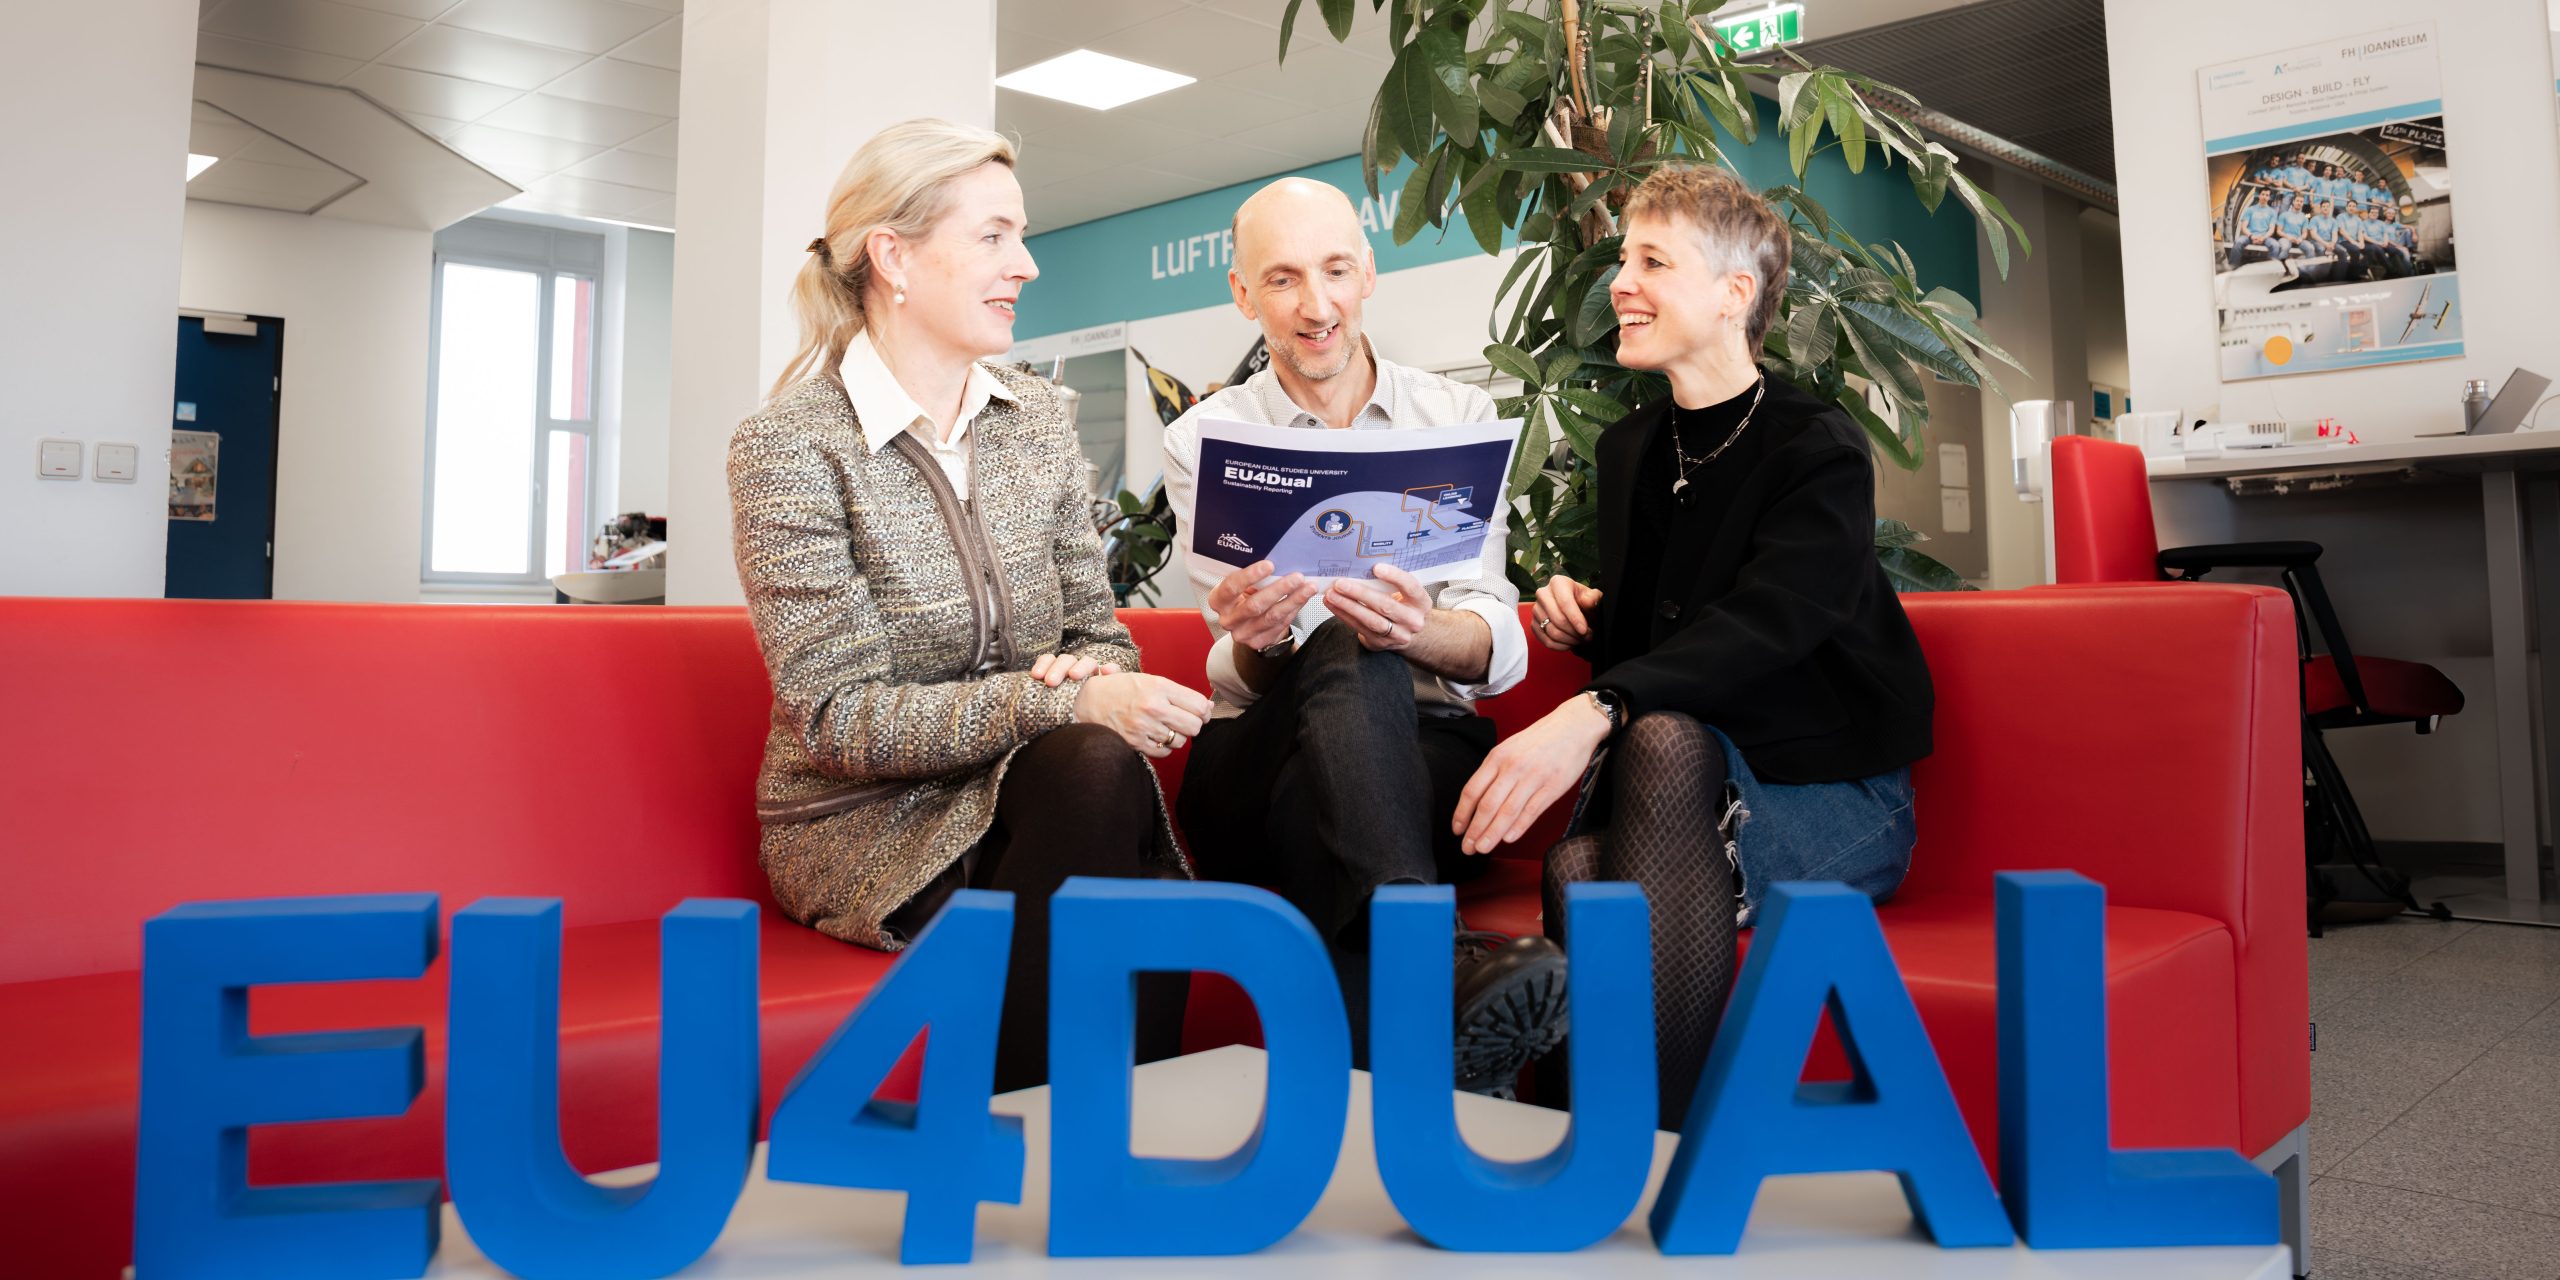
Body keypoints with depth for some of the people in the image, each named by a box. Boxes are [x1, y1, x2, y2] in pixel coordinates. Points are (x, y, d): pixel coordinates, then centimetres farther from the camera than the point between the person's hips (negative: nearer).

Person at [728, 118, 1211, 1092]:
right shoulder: (788, 445, -10)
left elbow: (1099, 635, 9)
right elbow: (838, 717, -17)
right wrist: (1064, 703, -28)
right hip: (866, 825, -4)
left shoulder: (1037, 417, 8)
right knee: (1095, 768, -32)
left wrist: (1094, 675, -17)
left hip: (1030, 793, 5)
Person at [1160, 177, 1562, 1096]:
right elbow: (1241, 682, -1)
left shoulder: (1459, 417, 11)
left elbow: (1499, 649, -2)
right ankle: (1432, 961, -53)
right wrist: (1254, 645, -27)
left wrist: (1420, 632, -26)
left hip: (1427, 752, 1)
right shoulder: (1202, 441, 9)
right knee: (1348, 659, -34)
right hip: (1264, 770, -1)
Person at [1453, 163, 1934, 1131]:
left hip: (1833, 799, -4)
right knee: (1577, 869, -33)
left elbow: (1759, 625, -26)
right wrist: (1588, 617, 3)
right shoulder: (1628, 448, 14)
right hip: (1681, 796, 5)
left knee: (1664, 738, -38)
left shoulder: (1820, 451, -7)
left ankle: (1658, 1132, -38)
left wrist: (1595, 711, -42)